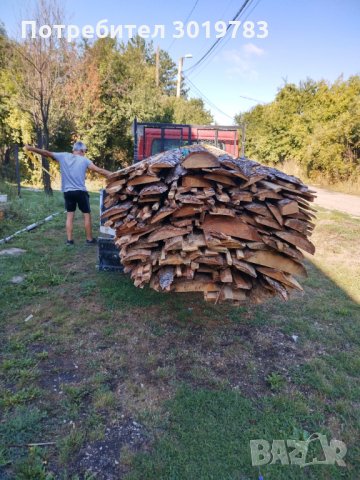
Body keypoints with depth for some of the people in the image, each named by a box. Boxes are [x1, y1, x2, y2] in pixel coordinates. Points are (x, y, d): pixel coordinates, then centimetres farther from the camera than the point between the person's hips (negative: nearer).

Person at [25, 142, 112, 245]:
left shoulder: (63, 156, 4)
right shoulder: (84, 160, -2)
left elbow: (47, 153, 7)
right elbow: (99, 170, -8)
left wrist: (31, 148, 17)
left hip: (68, 192, 3)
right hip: (81, 191, -3)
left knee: (70, 215, 10)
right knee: (87, 215, 6)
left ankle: (69, 239, 9)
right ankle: (89, 239, 9)